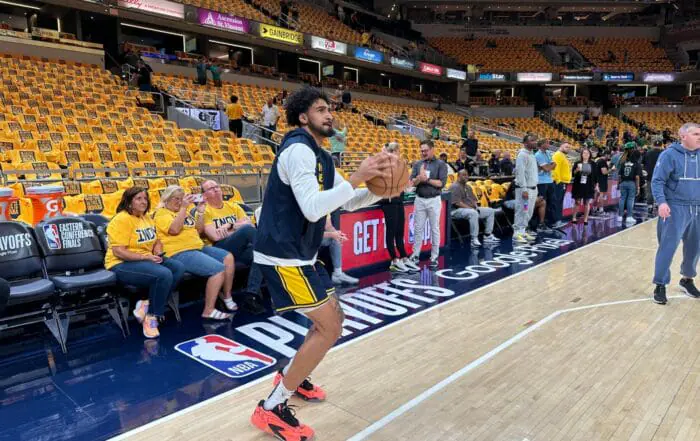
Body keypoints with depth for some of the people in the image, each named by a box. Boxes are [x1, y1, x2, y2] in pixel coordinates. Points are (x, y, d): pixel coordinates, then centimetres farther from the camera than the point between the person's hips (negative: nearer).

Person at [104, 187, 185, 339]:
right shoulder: (121, 220, -15)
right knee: (164, 274, -30)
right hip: (122, 265, -8)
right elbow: (118, 252, -21)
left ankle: (147, 304, -9)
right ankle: (151, 316, -12)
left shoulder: (146, 217, 12)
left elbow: (156, 241, 18)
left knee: (178, 268, -13)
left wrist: (158, 254, -5)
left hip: (146, 260, 9)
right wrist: (145, 257, -24)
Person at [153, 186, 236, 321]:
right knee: (219, 268, -25)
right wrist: (183, 208, -18)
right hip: (179, 253, -8)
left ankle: (227, 297, 4)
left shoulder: (184, 212, 23)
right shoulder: (161, 213, -1)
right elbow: (174, 229, -19)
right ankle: (209, 311, -20)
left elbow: (199, 230, 20)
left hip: (198, 248, 8)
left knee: (228, 257, -6)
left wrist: (200, 212, 9)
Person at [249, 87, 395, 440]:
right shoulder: (298, 149, -17)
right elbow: (313, 209, -28)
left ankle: (291, 376, 37)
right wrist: (357, 177, -29)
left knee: (332, 320, 18)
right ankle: (271, 409, 1)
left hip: (300, 253, 10)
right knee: (330, 328, -9)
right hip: (283, 255, -10)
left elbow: (349, 202, 17)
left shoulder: (320, 156, 14)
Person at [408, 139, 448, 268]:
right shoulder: (417, 164, 7)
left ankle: (434, 257, 13)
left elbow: (442, 183, -13)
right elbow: (412, 182, -1)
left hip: (434, 200, -3)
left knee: (434, 229, 5)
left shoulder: (440, 164, -4)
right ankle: (415, 255, 16)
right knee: (418, 228, 8)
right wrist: (419, 178, -20)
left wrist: (427, 179, -15)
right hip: (419, 200, 3)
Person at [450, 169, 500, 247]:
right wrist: (470, 208, -21)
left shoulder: (468, 187, 20)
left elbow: (473, 199, 22)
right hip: (458, 211, -10)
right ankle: (474, 239, -37)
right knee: (473, 213, -40)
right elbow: (457, 203, -20)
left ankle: (488, 235, 6)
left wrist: (476, 207, 0)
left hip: (471, 209, 10)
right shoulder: (455, 187, -11)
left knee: (490, 211, 6)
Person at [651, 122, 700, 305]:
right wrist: (661, 202, -25)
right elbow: (657, 181, -11)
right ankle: (660, 285, 4)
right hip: (675, 208, -6)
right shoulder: (670, 154, -8)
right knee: (668, 247, -5)